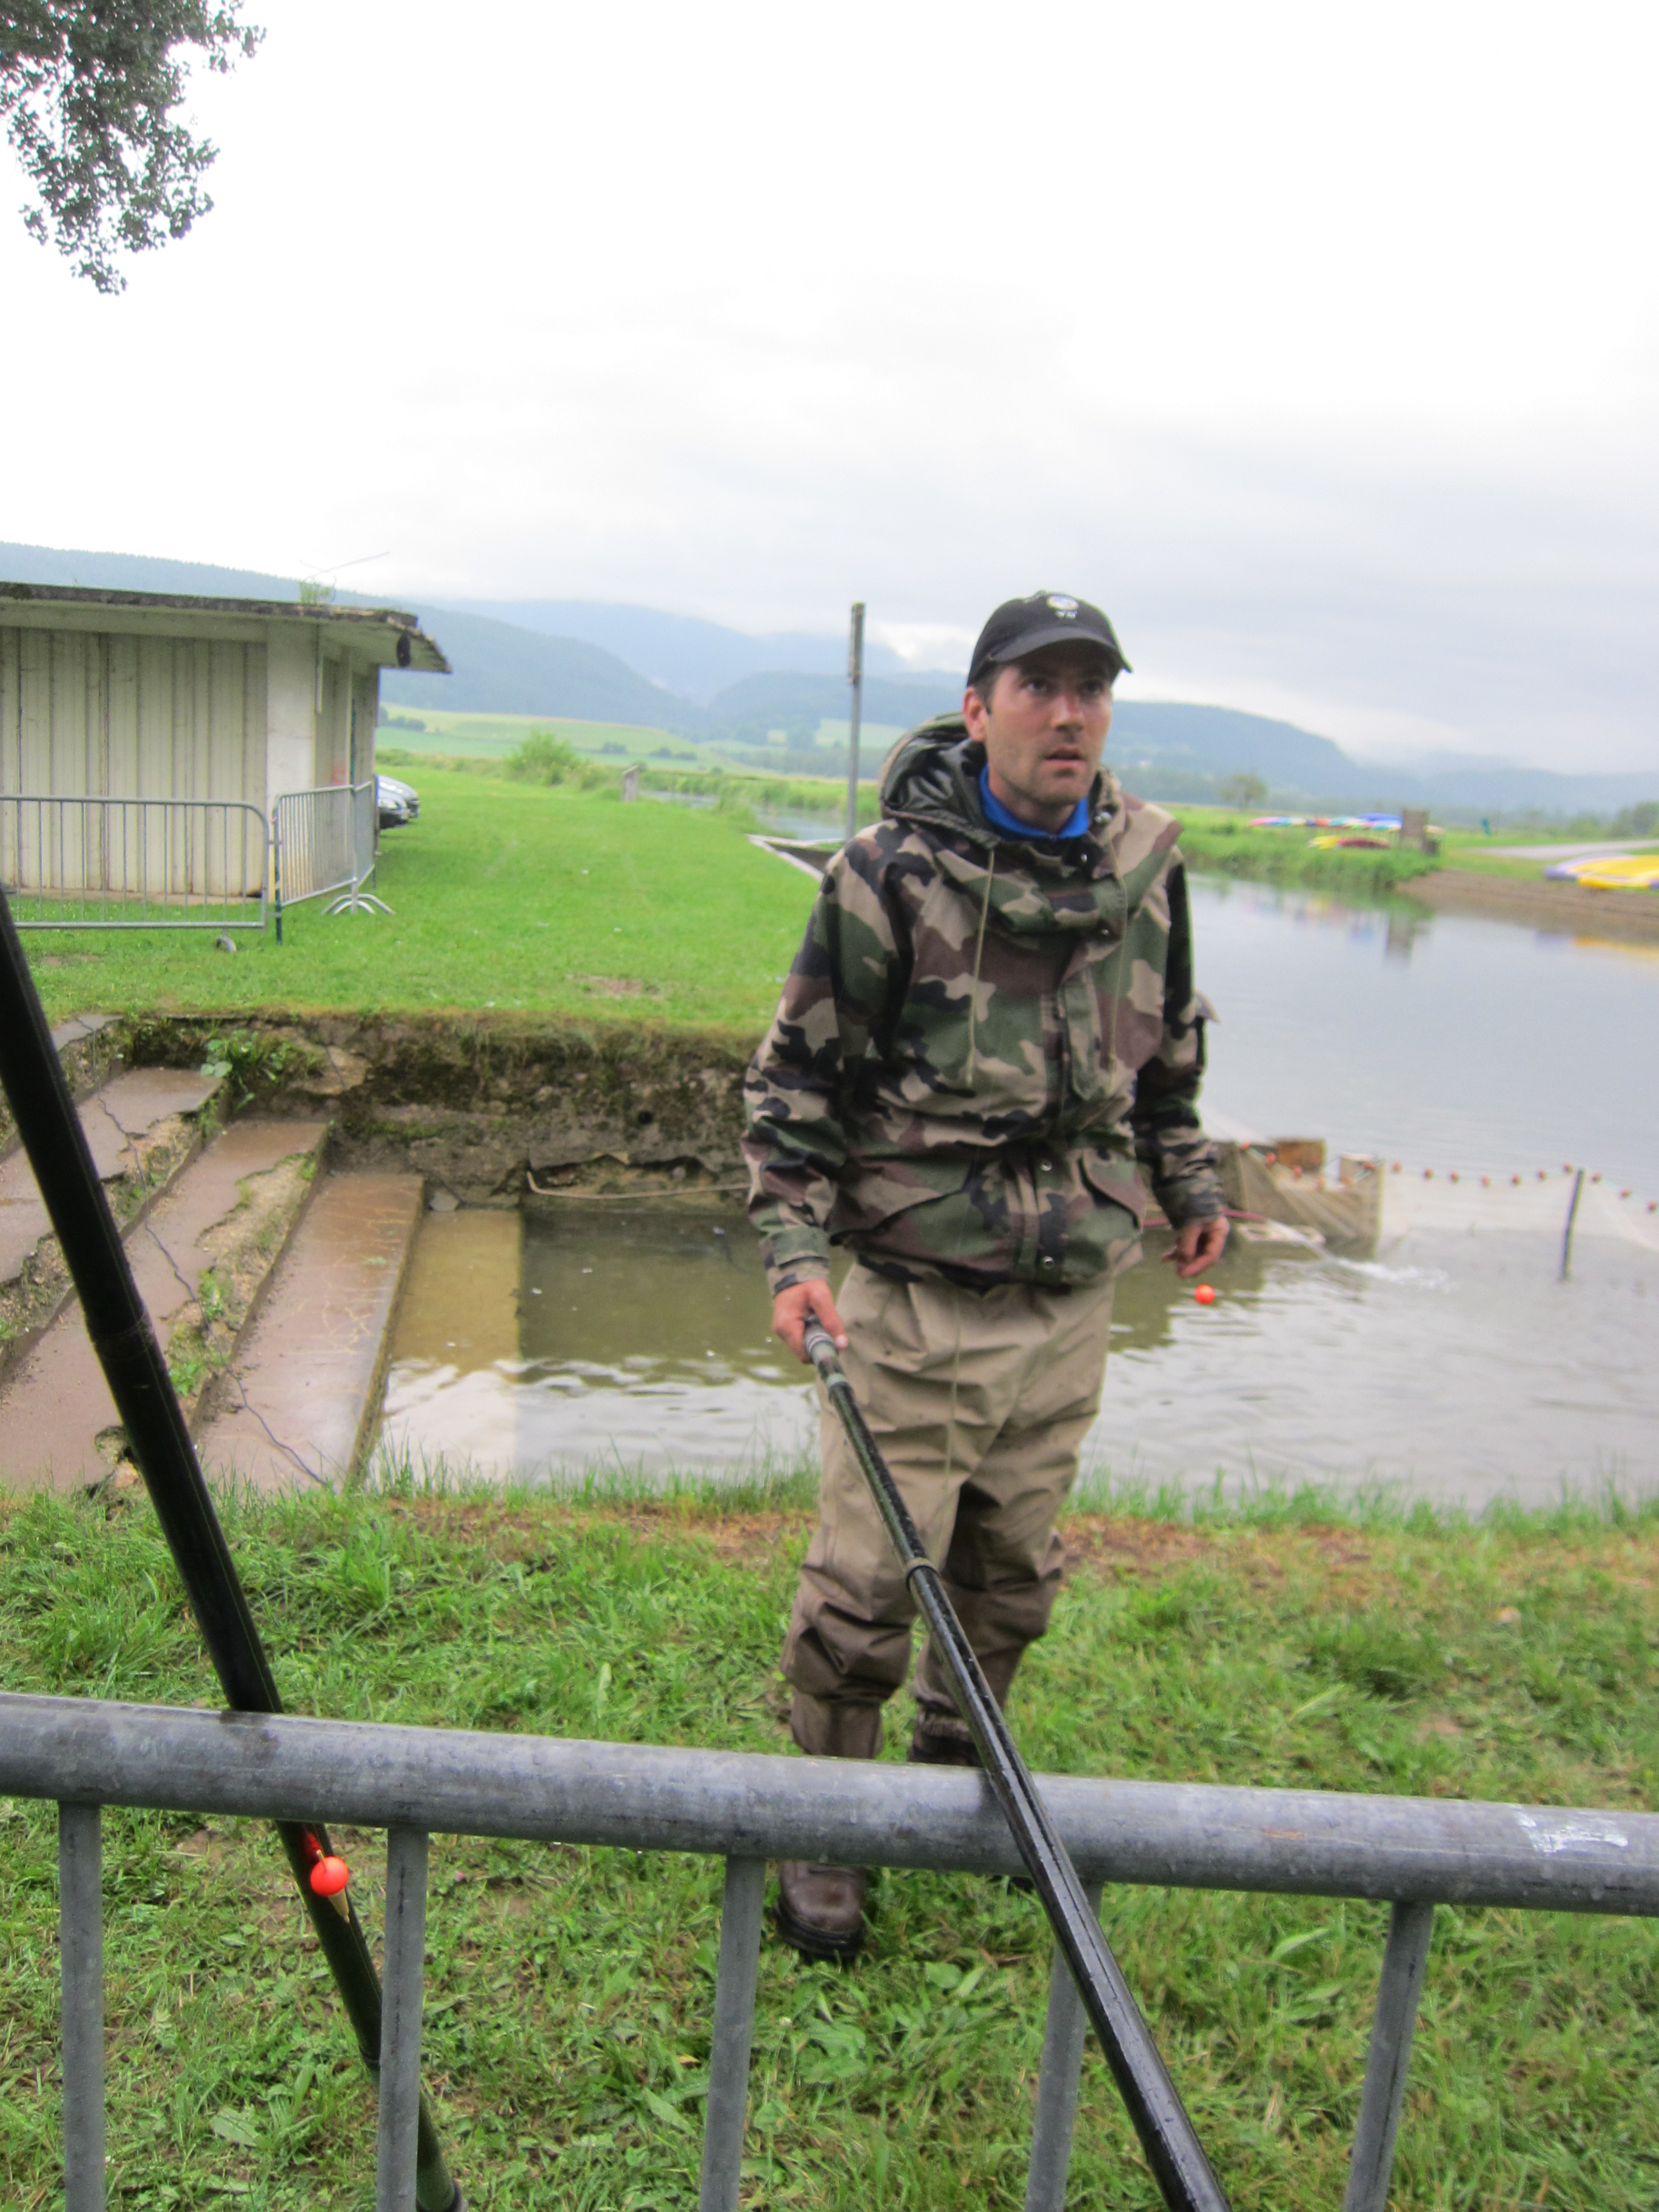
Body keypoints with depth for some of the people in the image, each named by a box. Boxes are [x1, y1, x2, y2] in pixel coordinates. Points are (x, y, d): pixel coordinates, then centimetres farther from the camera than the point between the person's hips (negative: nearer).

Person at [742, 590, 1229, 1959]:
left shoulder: (1147, 867, 5)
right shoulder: (893, 870, -10)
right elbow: (798, 1074, -7)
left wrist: (1189, 1181, 21)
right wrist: (797, 1246, -15)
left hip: (1071, 1299, 5)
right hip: (917, 1296, -4)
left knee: (1014, 1575, 17)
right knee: (866, 1586, 1)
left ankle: (958, 1766, 42)